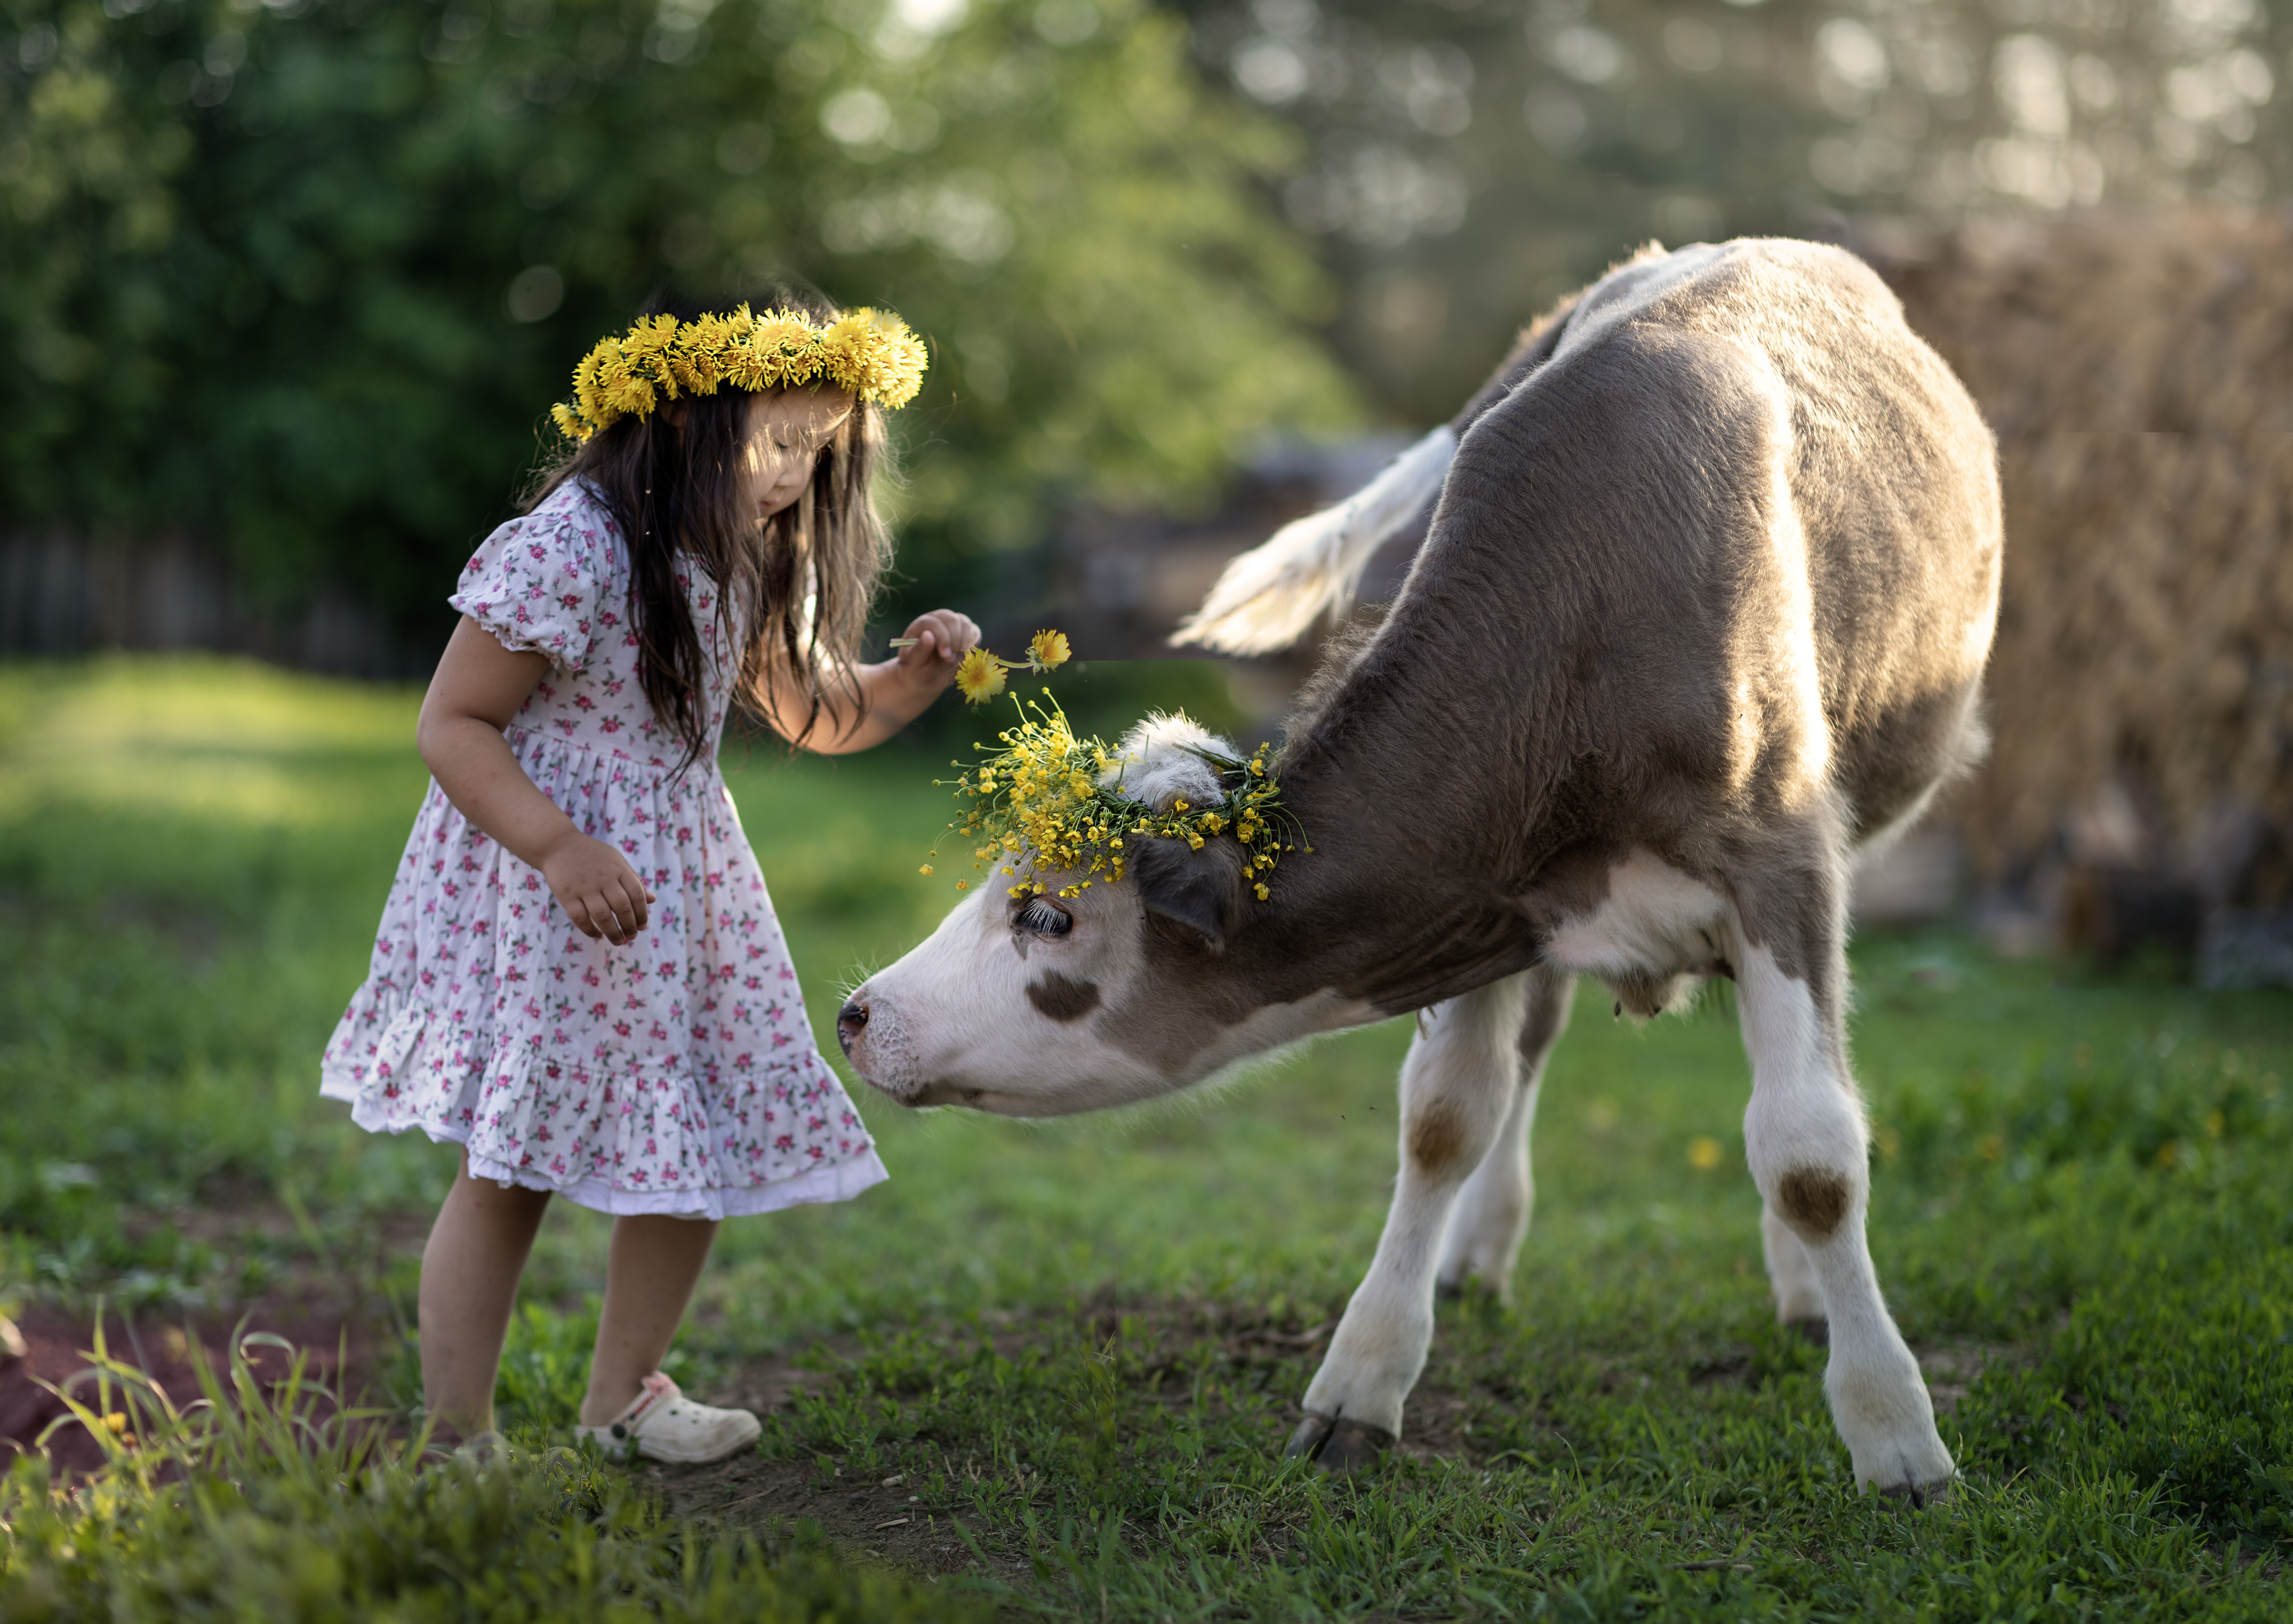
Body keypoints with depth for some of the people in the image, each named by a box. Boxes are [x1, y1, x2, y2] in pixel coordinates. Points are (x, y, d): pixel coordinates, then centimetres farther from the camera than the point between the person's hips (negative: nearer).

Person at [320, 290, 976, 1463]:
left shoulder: (752, 562, 5)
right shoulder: (569, 548, -20)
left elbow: (815, 714, 17)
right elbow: (451, 723, -17)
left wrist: (913, 678, -3)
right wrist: (561, 850, -27)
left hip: (681, 882, 8)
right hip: (542, 891, -8)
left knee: (695, 1155, 11)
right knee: (510, 1172, -3)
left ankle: (621, 1400, 30)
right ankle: (457, 1441, 9)